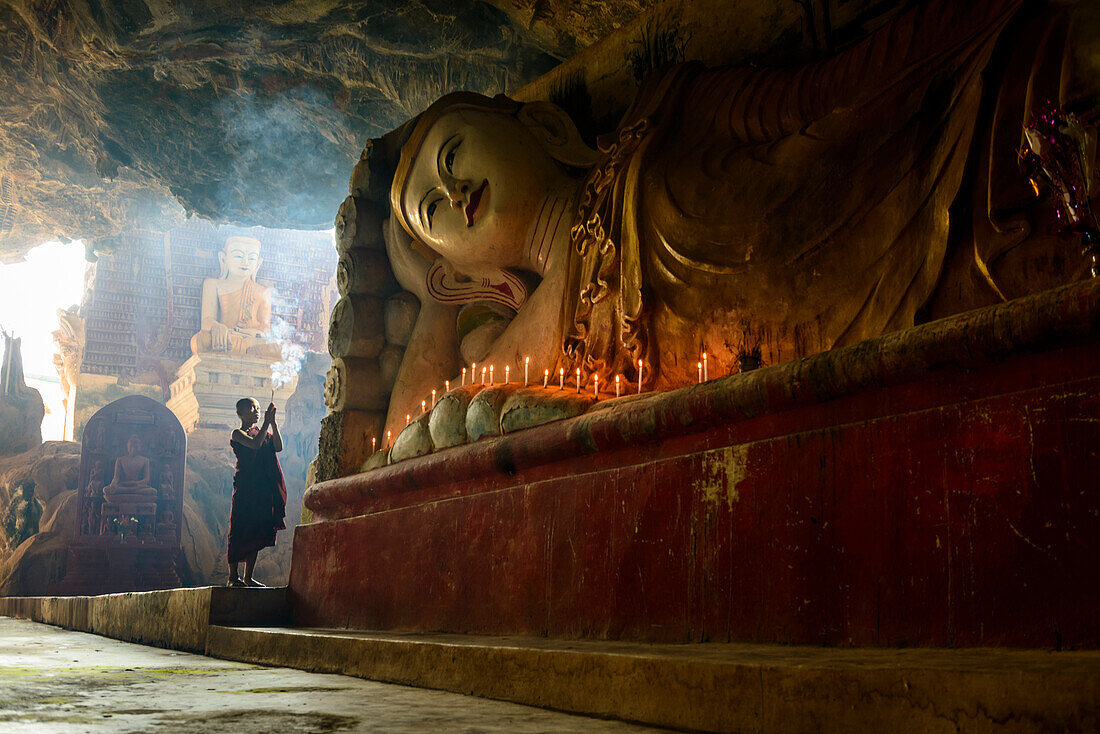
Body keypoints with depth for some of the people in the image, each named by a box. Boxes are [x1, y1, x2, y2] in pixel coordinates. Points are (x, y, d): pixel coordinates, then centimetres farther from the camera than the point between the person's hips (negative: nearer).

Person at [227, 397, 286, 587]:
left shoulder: (263, 432, 18)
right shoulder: (238, 434, 0)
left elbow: (278, 447, 0)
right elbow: (255, 444, -20)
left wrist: (273, 422, -6)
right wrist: (267, 423, -17)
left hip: (263, 490, 6)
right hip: (245, 488, -6)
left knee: (256, 533, 6)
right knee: (240, 532, -5)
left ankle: (248, 577, 11)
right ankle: (233, 577, 0)